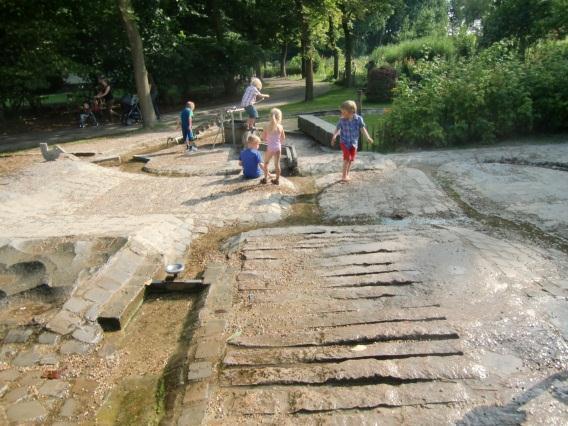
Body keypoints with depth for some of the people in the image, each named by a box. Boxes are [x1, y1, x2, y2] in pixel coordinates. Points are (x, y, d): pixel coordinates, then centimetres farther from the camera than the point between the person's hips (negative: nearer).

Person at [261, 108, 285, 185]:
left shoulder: (267, 127, -12)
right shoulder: (280, 127, -9)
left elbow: (263, 137, -5)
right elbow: (283, 138, 0)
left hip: (270, 148, -2)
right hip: (278, 147, 2)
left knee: (266, 163, 17)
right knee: (277, 164, 11)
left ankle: (266, 178, 21)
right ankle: (277, 180, 19)